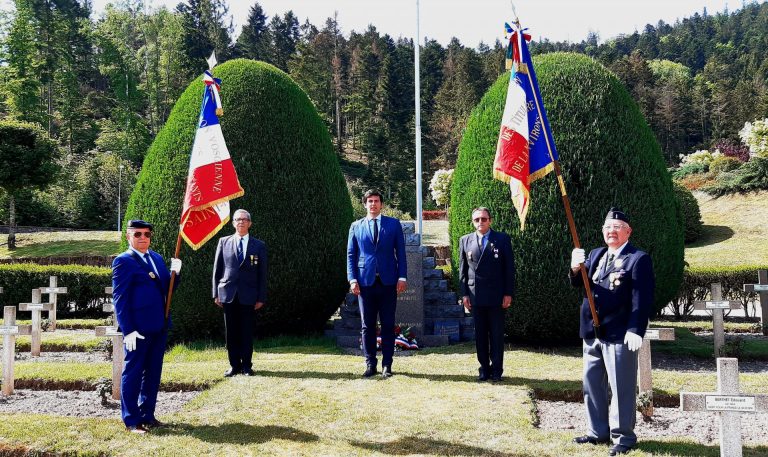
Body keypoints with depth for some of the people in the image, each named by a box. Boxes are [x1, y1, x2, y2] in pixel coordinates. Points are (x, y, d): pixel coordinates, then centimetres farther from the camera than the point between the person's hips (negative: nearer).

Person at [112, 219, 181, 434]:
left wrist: (174, 272, -4)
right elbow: (119, 298, -12)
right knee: (133, 372, 2)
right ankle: (131, 420, 11)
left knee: (153, 373, 14)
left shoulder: (157, 258, 14)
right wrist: (128, 330, -17)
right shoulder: (123, 261, -8)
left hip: (159, 326, 7)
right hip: (138, 328, -7)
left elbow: (167, 288, 16)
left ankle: (147, 415, 25)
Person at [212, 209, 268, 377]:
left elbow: (262, 274, 4)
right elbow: (217, 269, 8)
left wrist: (261, 297, -1)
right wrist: (216, 293, 3)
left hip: (248, 295, -1)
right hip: (228, 294, 1)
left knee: (247, 332, 3)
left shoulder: (259, 246, 4)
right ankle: (234, 365, 15)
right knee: (231, 332, 6)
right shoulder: (224, 242, 7)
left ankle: (246, 366, 13)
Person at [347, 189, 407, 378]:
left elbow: (400, 252, 5)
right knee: (367, 326, 4)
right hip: (365, 281, 1)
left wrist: (402, 277, -3)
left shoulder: (393, 224, 7)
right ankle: (370, 364, 12)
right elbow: (351, 254, 8)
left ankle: (387, 365, 11)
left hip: (388, 282, -1)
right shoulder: (356, 226, 9)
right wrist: (352, 279, -2)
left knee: (388, 325, 3)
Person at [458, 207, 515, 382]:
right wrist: (464, 294, 3)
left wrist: (508, 294, -5)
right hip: (475, 295, 2)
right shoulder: (465, 241, 9)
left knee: (497, 334, 3)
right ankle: (484, 368, 16)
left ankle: (496, 369, 12)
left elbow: (509, 268, 0)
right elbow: (462, 269, 10)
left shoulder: (502, 239, 2)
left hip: (496, 295, -2)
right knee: (480, 334, 6)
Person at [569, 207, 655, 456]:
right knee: (592, 385, 15)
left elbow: (642, 299, -14)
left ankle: (623, 437, 12)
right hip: (592, 333, 8)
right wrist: (576, 268, -14)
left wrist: (635, 330, -22)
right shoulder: (596, 254, 15)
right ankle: (598, 431, 28)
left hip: (619, 335, -7)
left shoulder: (638, 259, -7)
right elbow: (580, 282, 8)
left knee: (621, 388, 0)